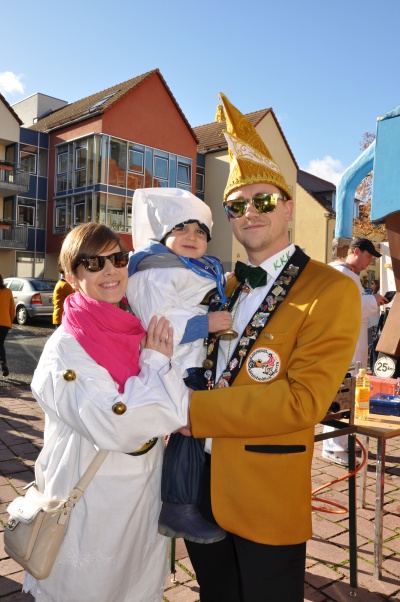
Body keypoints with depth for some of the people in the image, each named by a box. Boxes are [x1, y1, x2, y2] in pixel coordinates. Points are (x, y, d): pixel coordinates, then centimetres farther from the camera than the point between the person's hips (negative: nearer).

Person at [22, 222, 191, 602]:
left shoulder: (142, 334, -1)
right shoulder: (66, 349, -21)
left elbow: (171, 412, 3)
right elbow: (116, 426, -31)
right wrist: (157, 363, -20)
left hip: (145, 498, 6)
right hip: (92, 510, -6)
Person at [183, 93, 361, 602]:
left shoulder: (331, 290, -14)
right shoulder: (227, 287, 7)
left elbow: (302, 400, -23)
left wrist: (192, 409, -23)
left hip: (267, 498, -5)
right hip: (199, 482, 6)